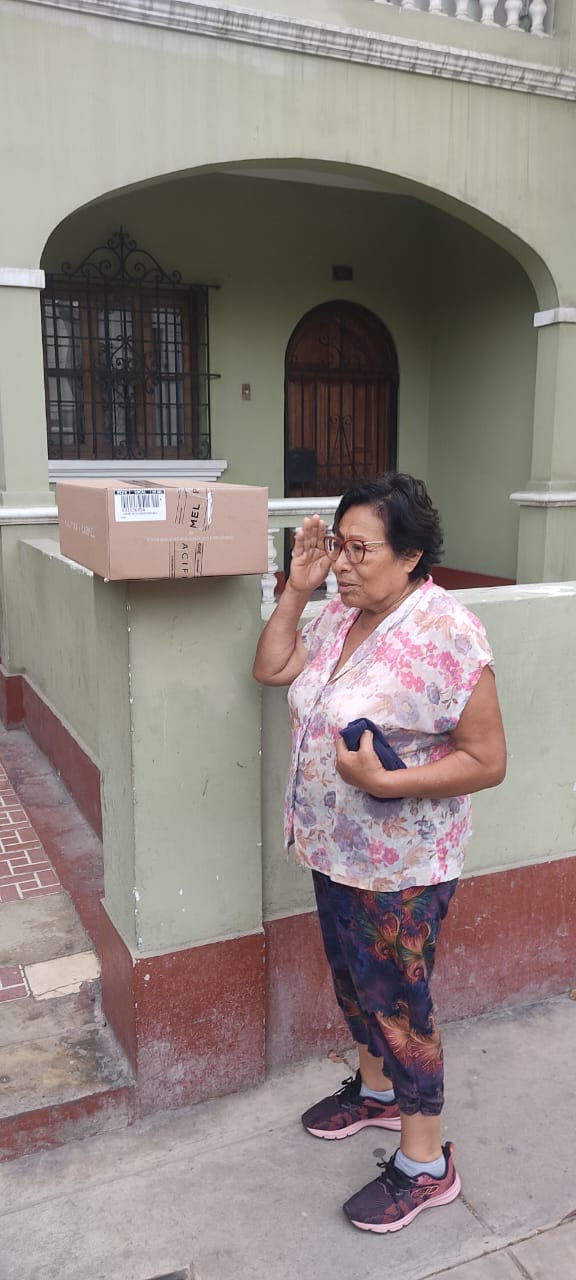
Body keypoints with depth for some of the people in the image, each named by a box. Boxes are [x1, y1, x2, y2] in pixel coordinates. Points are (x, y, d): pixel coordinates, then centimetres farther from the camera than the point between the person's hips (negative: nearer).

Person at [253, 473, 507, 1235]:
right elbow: (271, 668, 10)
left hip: (400, 867, -8)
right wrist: (297, 590, -1)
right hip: (334, 850, 8)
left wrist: (385, 782, -30)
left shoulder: (445, 634, -24)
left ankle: (426, 1164, 29)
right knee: (353, 981, 25)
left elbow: (487, 762, -22)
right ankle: (376, 1090, 50)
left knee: (398, 1003, 8)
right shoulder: (341, 617, 0)